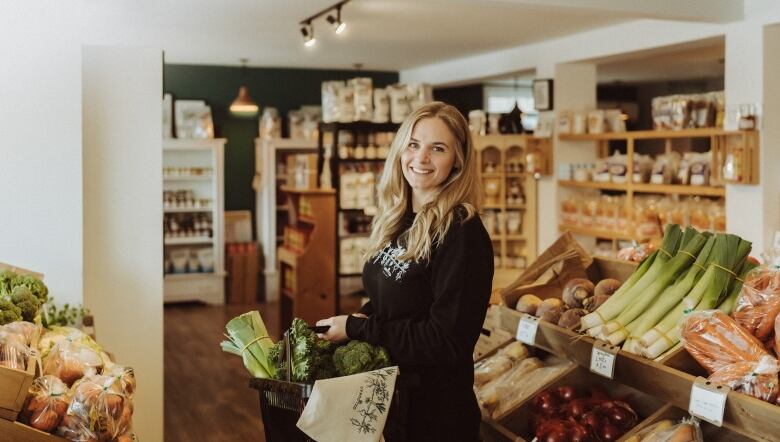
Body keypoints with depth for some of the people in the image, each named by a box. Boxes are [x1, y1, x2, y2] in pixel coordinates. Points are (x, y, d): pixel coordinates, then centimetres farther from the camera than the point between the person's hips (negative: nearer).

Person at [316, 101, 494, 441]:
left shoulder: (463, 235, -22)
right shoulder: (397, 221, 4)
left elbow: (447, 341, -25)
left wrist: (356, 329, -19)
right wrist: (341, 324, -6)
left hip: (432, 409, -7)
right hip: (384, 394, 8)